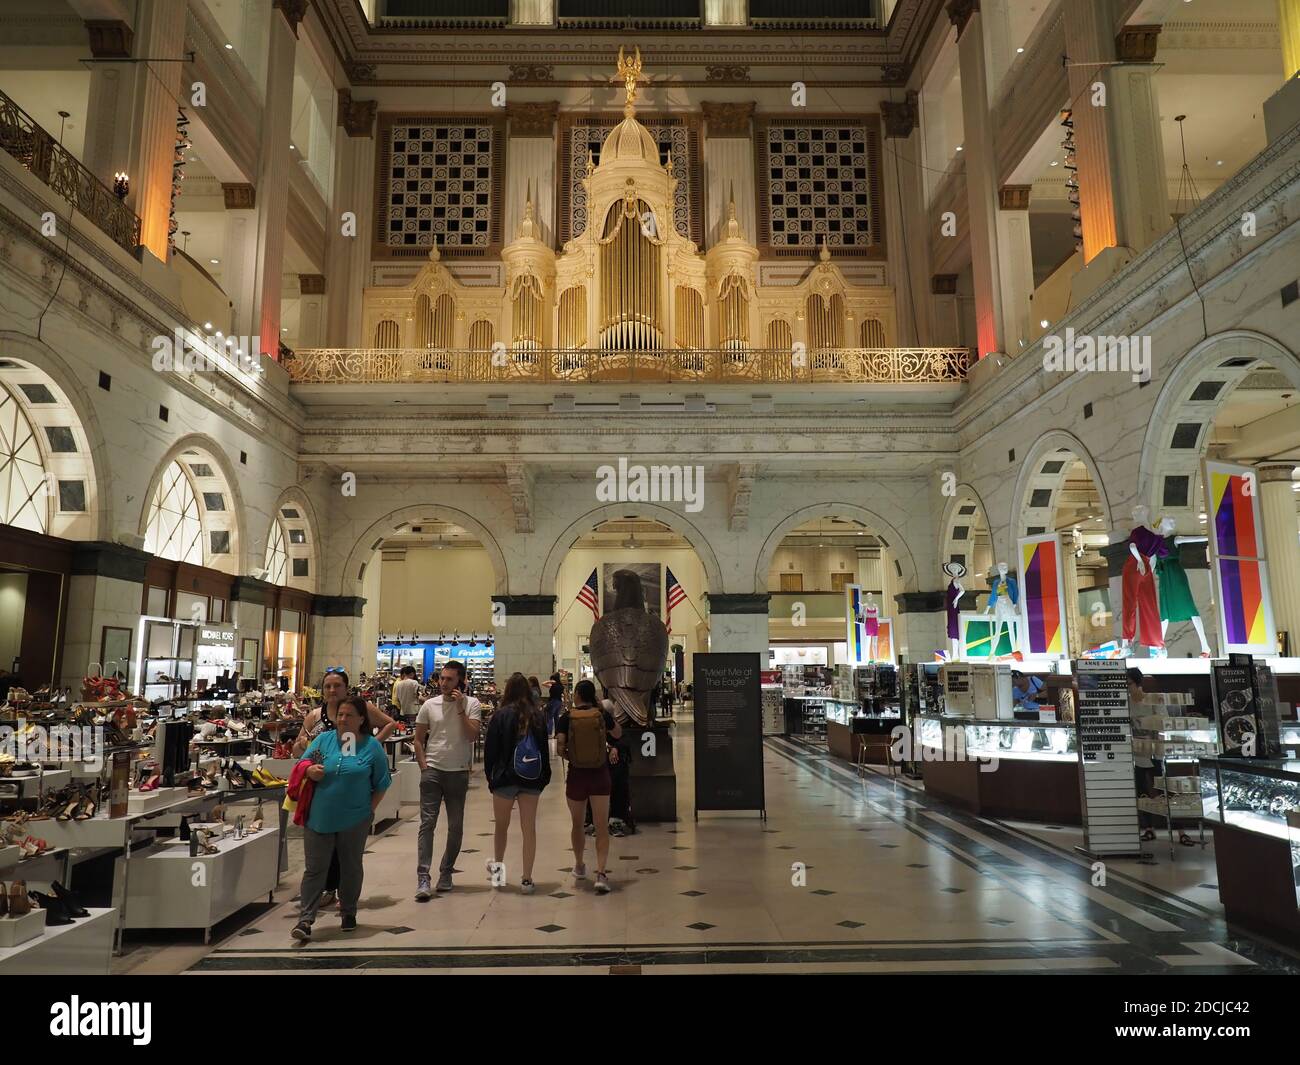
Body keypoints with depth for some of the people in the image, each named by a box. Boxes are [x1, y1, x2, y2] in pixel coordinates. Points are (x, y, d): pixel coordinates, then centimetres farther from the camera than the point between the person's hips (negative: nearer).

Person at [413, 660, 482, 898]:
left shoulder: (472, 704, -3)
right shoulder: (430, 705, 3)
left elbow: (472, 736, -14)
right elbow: (419, 739, 9)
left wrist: (460, 708, -17)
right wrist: (423, 766, -1)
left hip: (458, 772, 0)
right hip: (432, 771, 0)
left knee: (456, 826, 9)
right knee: (427, 823, -5)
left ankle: (446, 873, 25)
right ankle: (423, 878, -4)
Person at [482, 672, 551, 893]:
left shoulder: (501, 715, -7)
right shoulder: (539, 716, 1)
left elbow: (490, 749, -5)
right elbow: (545, 748, 6)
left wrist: (490, 775, 7)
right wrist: (544, 778, 13)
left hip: (506, 777, -2)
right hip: (532, 779, 2)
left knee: (501, 825, 18)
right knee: (529, 828, 5)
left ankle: (498, 865, 26)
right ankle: (527, 879, 8)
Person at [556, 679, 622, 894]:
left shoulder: (566, 718, -8)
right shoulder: (602, 715, -3)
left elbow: (559, 749, -13)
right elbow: (618, 734, 15)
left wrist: (568, 755, 8)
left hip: (576, 775, 0)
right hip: (600, 775, 0)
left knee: (577, 824, 20)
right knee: (602, 827, 1)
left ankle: (579, 867, 36)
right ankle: (601, 873, -12)